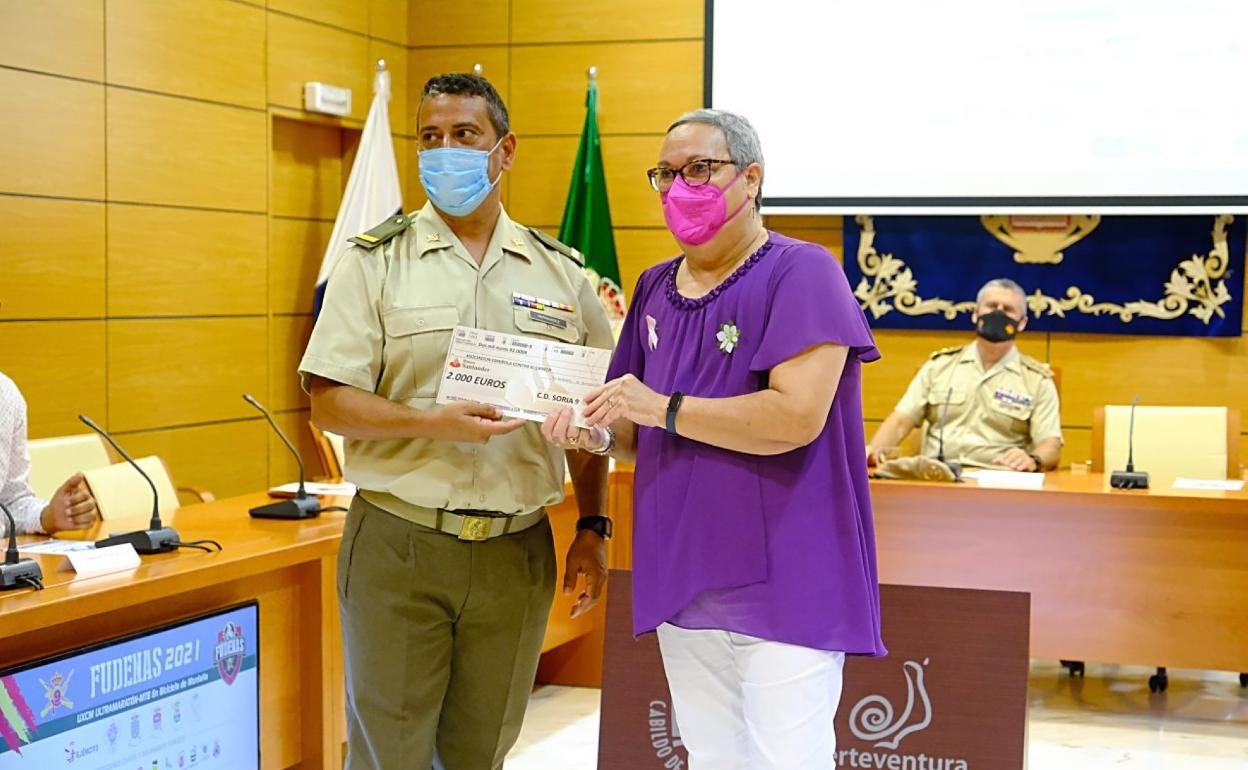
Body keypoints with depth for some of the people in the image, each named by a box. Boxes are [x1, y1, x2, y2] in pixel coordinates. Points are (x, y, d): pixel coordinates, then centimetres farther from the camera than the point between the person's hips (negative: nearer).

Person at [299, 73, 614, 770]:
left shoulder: (562, 273, 8)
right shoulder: (376, 263, 0)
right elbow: (331, 404, -6)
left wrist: (593, 529, 5)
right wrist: (435, 423, -21)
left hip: (517, 552, 2)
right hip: (397, 547, -2)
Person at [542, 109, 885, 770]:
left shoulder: (801, 272, -9)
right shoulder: (655, 288, 12)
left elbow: (796, 417, -21)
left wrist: (663, 408, -18)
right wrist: (598, 433, -4)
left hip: (784, 585, -7)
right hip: (682, 582, 7)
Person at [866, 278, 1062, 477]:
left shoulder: (1038, 380, 10)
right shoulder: (940, 365, 17)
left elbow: (1051, 445, 1)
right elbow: (900, 421, 13)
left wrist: (1032, 460, -23)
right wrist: (875, 449, -8)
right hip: (934, 477, 1)